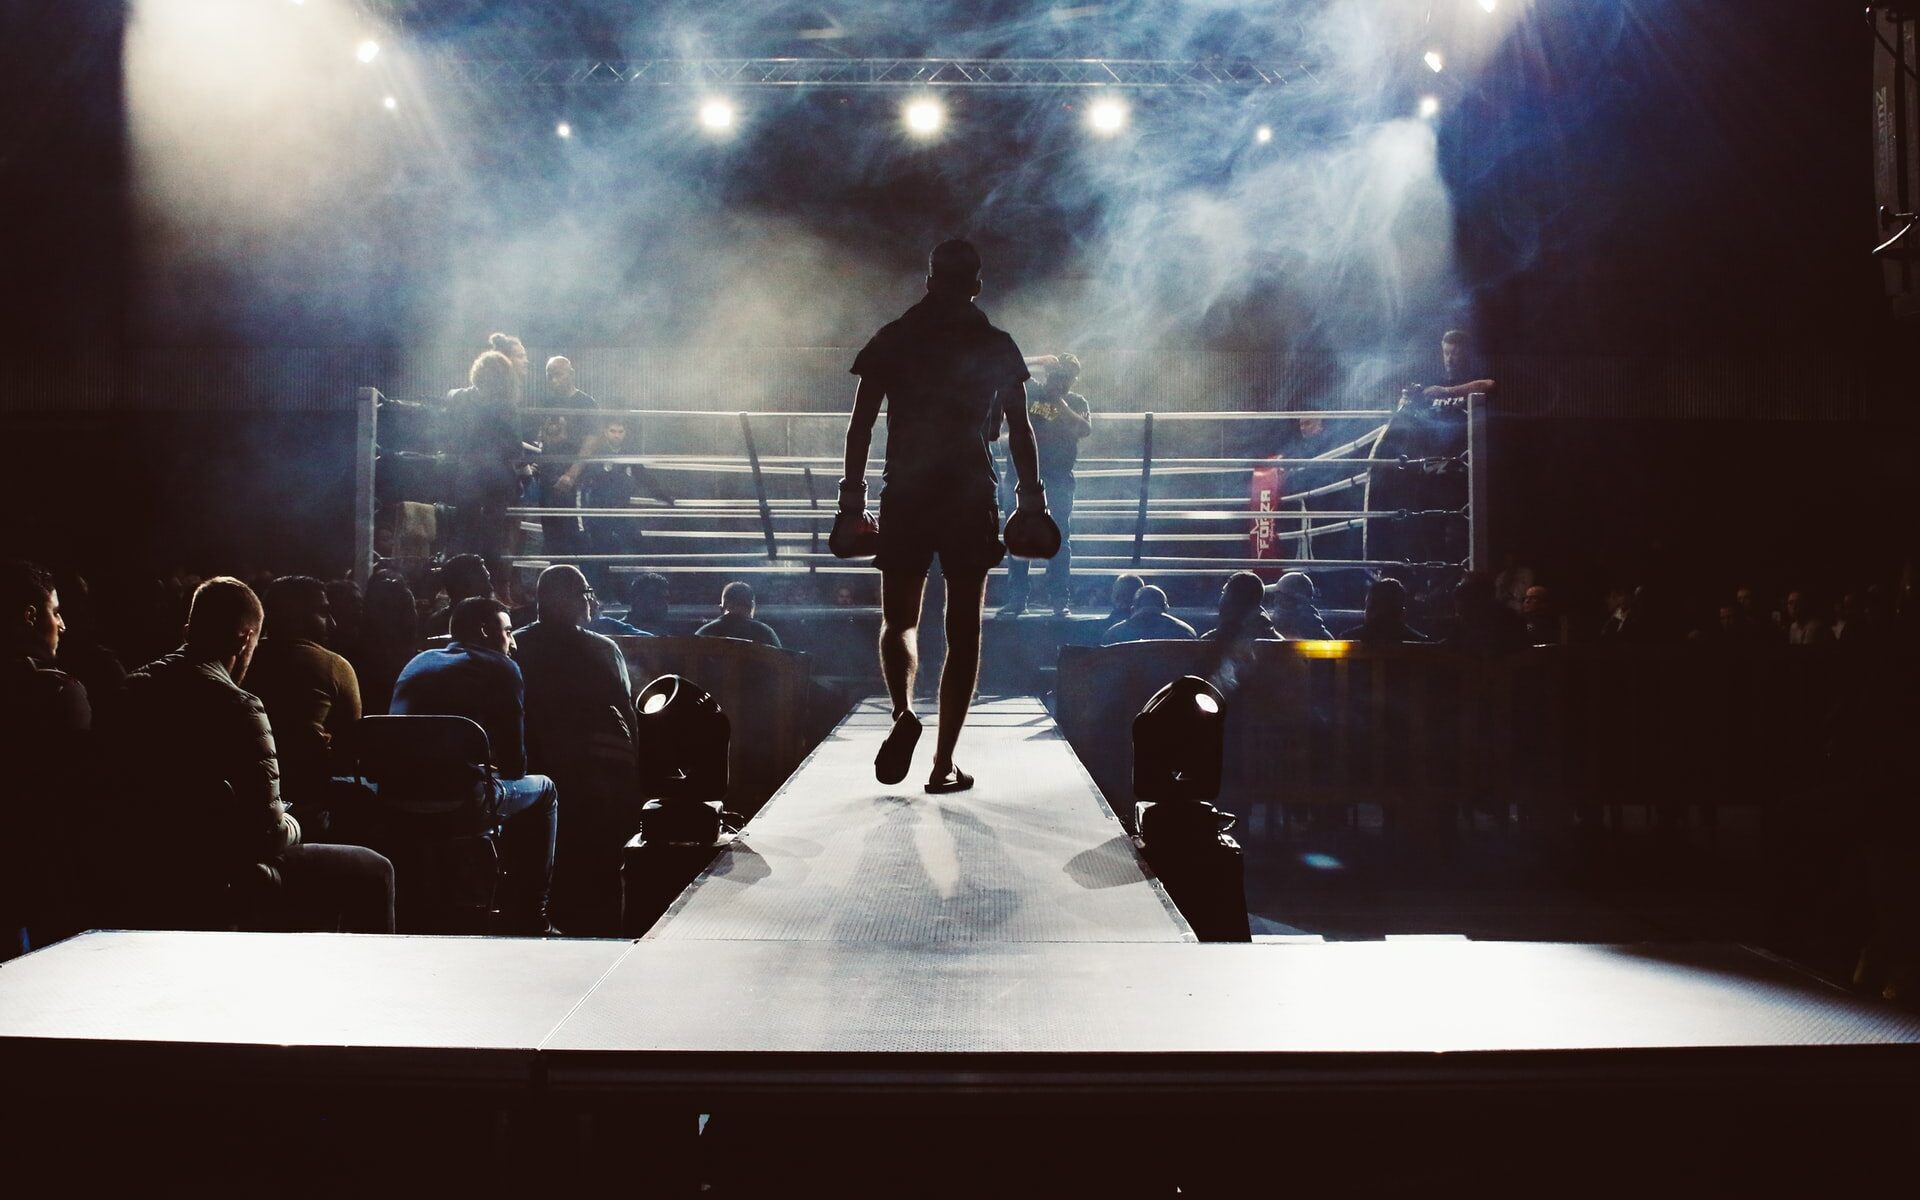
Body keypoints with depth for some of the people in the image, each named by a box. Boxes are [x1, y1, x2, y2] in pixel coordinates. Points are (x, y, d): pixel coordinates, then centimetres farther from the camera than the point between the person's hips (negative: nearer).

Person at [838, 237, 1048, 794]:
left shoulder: (890, 341, 6)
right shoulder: (997, 346, 5)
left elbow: (861, 425, 3)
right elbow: (1019, 430, 3)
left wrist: (853, 501, 6)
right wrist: (1031, 502, 9)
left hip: (905, 498, 1)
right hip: (972, 499, 0)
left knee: (898, 621, 14)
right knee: (963, 631, 6)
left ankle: (903, 713, -15)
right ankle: (944, 763, 4)